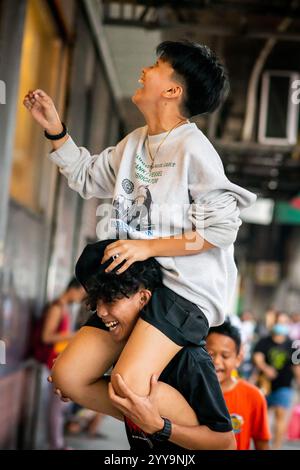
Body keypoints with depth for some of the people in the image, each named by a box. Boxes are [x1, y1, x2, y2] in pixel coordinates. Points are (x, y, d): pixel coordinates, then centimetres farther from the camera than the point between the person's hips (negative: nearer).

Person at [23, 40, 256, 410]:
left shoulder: (193, 147, -12)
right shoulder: (135, 142, 14)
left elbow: (222, 228, -16)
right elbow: (87, 178, 29)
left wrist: (148, 247, -15)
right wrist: (54, 129, 18)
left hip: (187, 287, -8)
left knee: (128, 382, -27)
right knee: (66, 376, -1)